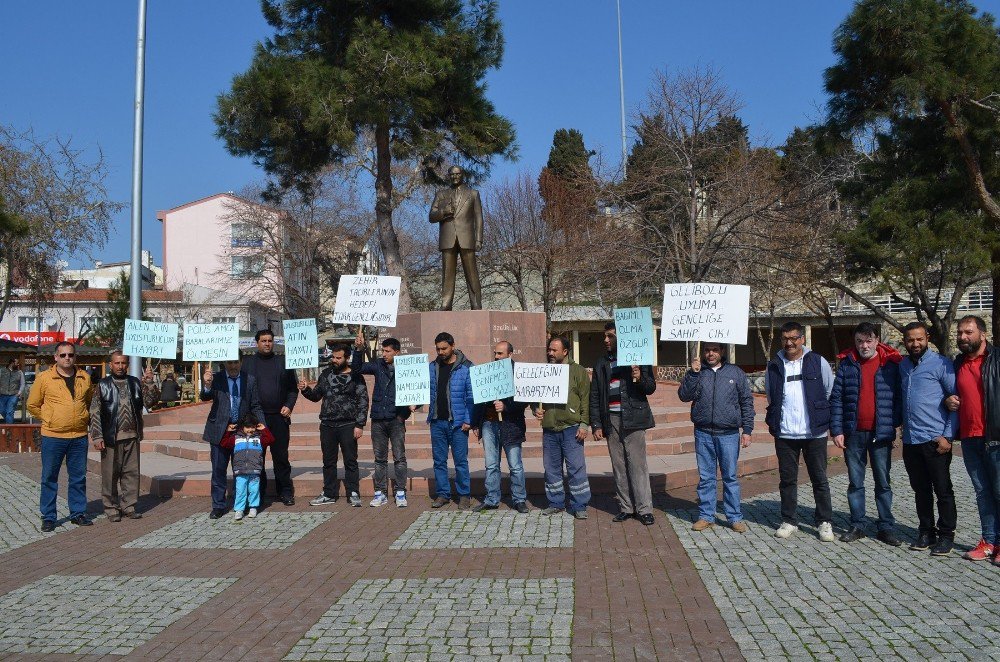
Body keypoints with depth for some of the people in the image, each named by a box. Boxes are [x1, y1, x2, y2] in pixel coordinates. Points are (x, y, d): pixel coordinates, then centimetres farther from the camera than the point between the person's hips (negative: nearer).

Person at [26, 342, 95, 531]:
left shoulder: (85, 378, 6)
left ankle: (78, 513, 20)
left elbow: (91, 401, 21)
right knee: (49, 478, 4)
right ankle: (48, 517, 14)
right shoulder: (44, 378, -3)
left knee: (78, 477, 9)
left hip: (79, 436, 3)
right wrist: (49, 420, 3)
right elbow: (32, 405, 5)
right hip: (53, 437, -2)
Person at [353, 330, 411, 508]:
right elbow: (357, 368, 3)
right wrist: (358, 349, -10)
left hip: (396, 420, -4)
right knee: (380, 458, 10)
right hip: (378, 419, 4)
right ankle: (380, 493, 17)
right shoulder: (378, 365, 5)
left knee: (399, 457, -1)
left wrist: (408, 409, -16)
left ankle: (400, 493, 7)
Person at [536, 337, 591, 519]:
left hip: (571, 428, -5)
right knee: (551, 468, 11)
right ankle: (556, 503, 22)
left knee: (576, 468, -4)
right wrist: (536, 409, -1)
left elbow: (585, 399, -4)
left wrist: (584, 424, -10)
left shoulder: (578, 371, 0)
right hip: (549, 429, 5)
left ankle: (579, 506, 4)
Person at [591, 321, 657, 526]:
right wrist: (596, 425, 5)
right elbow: (594, 397, 12)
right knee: (619, 466, 7)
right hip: (611, 420, 4)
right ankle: (625, 507, 15)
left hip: (633, 419, -4)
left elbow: (651, 388, 3)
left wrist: (640, 378, -19)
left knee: (638, 465, -5)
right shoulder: (601, 364, 13)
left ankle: (644, 509, 1)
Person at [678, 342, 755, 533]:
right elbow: (684, 396, -3)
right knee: (705, 477, 8)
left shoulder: (736, 373, 5)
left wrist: (747, 430, 0)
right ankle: (706, 516, 17)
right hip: (703, 433, 1)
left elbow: (746, 402, 5)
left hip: (729, 434, -1)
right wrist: (693, 373, -13)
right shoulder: (696, 372, 7)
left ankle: (735, 517, 14)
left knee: (730, 477, 5)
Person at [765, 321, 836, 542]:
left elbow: (832, 392, 5)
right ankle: (789, 521, 19)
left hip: (814, 433, -2)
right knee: (787, 479, 9)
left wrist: (823, 418, 3)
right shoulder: (774, 365, 5)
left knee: (819, 478, 6)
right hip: (784, 434, 2)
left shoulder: (817, 362, -1)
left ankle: (825, 522, 16)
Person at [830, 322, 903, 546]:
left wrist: (895, 426, -6)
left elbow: (899, 398, 1)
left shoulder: (892, 364, 0)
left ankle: (886, 527, 16)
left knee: (883, 483, 7)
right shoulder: (846, 364, 3)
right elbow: (836, 399, 2)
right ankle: (857, 526, 18)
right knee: (855, 483, 9)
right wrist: (836, 430, -4)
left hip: (881, 434, -1)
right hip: (853, 434, 1)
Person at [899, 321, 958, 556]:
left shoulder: (941, 364, -5)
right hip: (910, 440, 6)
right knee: (920, 490, 13)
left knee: (943, 490, 2)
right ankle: (926, 532, 24)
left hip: (935, 440, -6)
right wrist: (902, 427, 11)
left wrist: (948, 435, -12)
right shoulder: (903, 366, 13)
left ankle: (946, 536, 13)